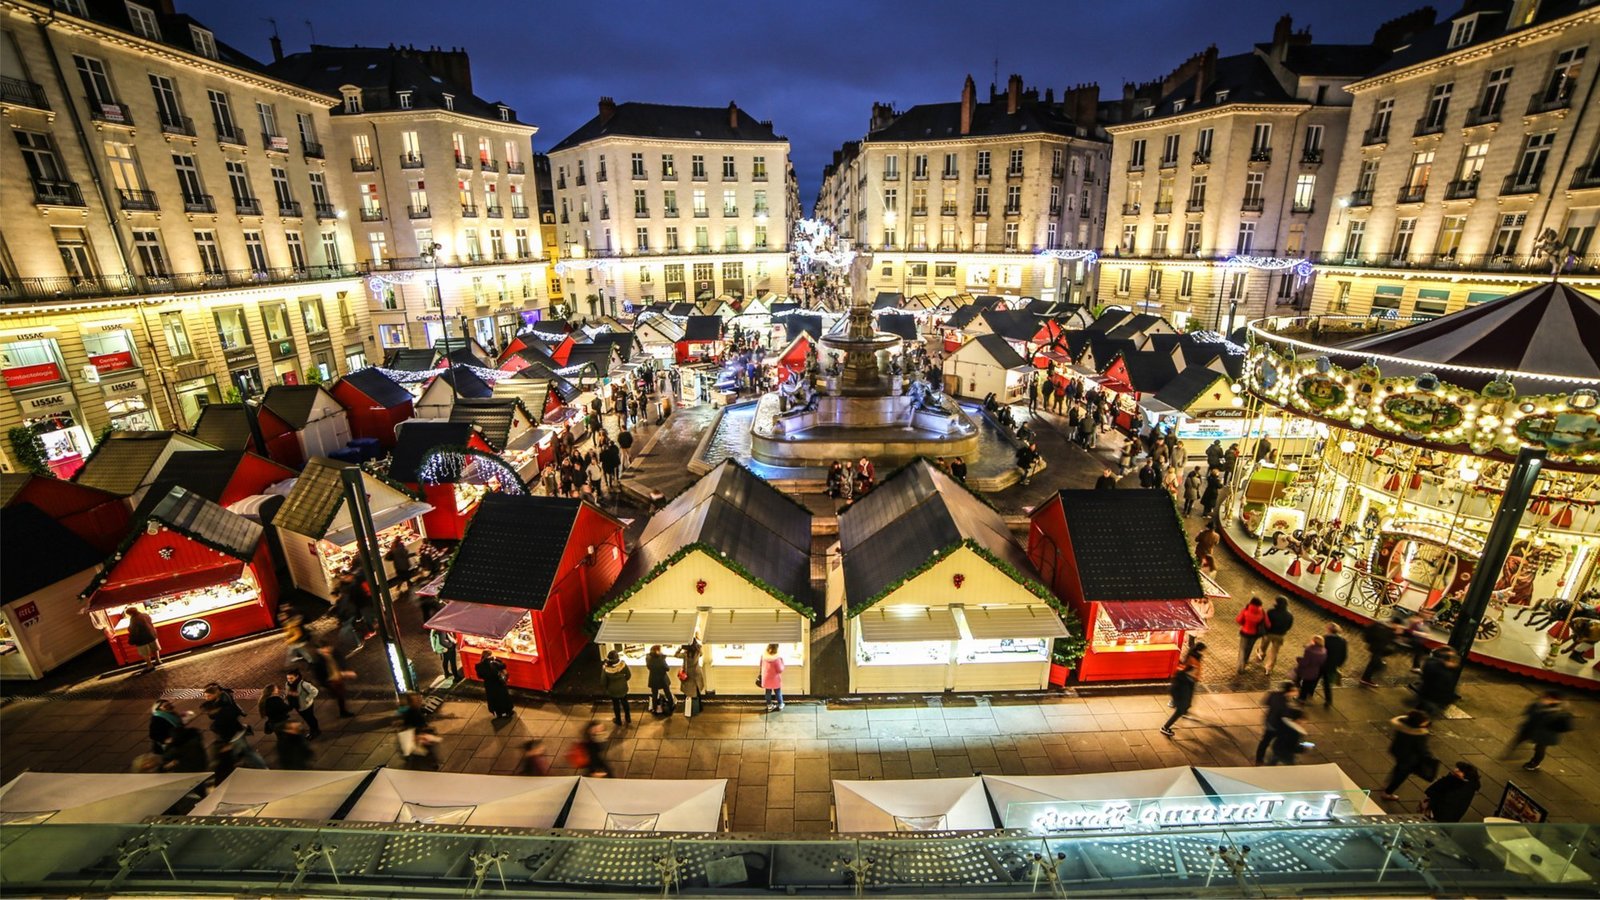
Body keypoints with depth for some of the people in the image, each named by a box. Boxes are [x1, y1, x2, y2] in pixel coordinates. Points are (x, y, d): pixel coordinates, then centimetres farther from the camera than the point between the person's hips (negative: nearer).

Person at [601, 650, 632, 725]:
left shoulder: (606, 669, -32)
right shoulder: (623, 665, -28)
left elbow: (603, 682, -18)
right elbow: (628, 675, -11)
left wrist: (607, 687, 4)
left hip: (613, 690, -2)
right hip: (623, 689, 2)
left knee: (616, 705, 23)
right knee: (625, 703, 26)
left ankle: (618, 720, 43)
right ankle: (628, 719, 43)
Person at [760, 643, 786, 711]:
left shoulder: (763, 656, -15)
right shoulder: (776, 658, -31)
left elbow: (761, 666, 2)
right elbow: (780, 670, -21)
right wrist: (782, 662, -9)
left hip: (766, 678, 4)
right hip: (775, 679, -4)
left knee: (768, 692, 20)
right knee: (778, 692, 18)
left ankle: (769, 705, 33)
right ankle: (780, 705, 34)